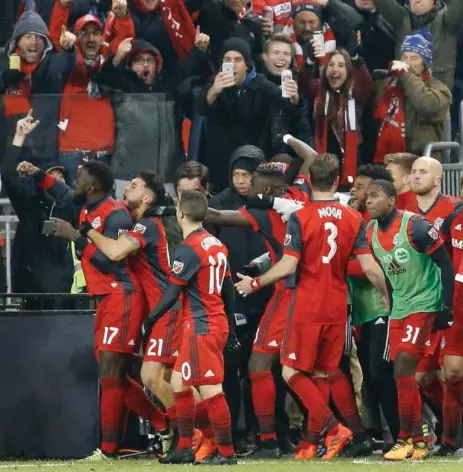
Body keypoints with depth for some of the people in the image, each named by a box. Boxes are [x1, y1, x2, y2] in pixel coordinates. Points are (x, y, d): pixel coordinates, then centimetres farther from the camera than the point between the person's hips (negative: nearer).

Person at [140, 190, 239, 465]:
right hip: (219, 325, 9)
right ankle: (185, 449, 18)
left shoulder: (188, 249, -14)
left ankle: (227, 452, -9)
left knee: (210, 390, -9)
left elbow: (172, 293, -13)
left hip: (201, 328, -9)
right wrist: (231, 329, 22)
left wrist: (150, 320, -2)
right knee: (179, 383, 16)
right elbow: (228, 290, 16)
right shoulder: (218, 245, 12)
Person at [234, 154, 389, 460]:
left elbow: (287, 266, -13)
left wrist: (255, 283, 2)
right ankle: (313, 442, 12)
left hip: (306, 309, -4)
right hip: (337, 309, 4)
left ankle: (333, 427, -14)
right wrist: (387, 297, 14)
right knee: (321, 376, 13)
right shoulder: (354, 219, 1)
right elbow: (369, 267, -2)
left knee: (292, 372, 3)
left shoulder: (300, 218, -9)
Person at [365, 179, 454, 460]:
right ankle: (418, 441, 11)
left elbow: (446, 266, -14)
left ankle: (407, 439, -10)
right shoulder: (372, 233, 2)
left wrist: (446, 308, -15)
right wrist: (391, 306, 15)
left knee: (404, 368, -15)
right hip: (399, 307, 7)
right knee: (404, 373, 5)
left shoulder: (415, 226, -19)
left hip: (424, 304, -7)